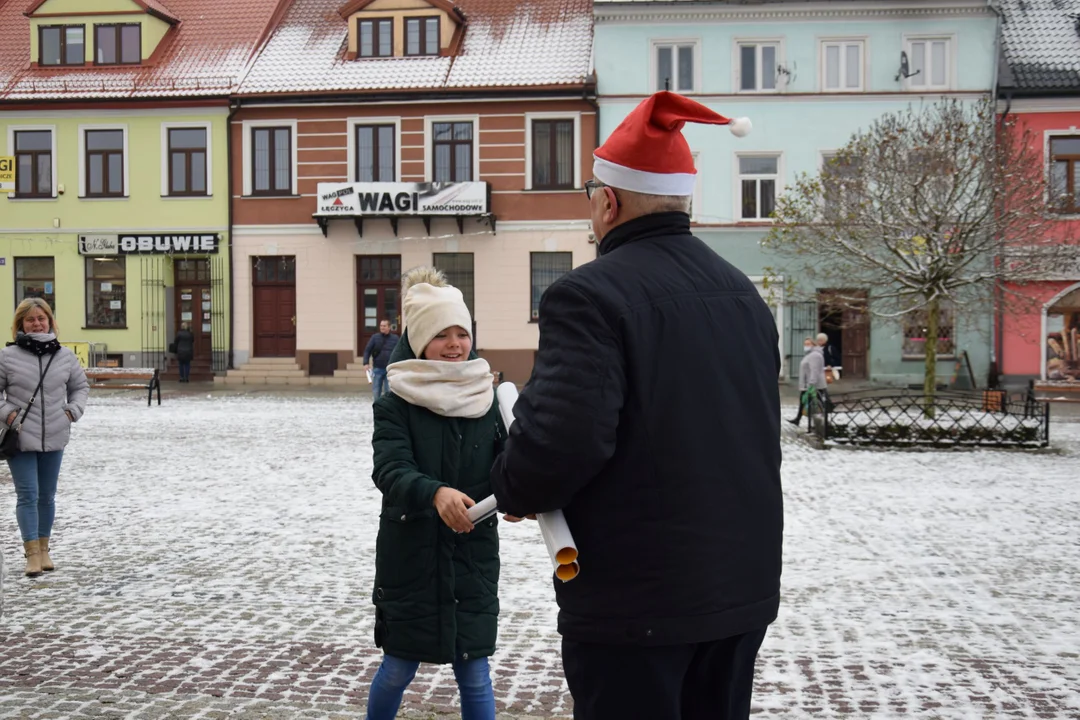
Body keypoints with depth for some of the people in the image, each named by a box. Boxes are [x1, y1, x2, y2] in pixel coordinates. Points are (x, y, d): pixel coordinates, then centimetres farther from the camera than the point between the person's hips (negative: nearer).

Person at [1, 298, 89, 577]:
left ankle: (44, 548, 28)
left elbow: (80, 386, 16)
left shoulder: (65, 356, 3)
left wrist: (73, 410, 2)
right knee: (28, 495, -4)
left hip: (54, 438, 3)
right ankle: (32, 553, 3)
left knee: (47, 496, 14)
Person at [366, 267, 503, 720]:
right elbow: (390, 470, -21)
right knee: (398, 669, 11)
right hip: (409, 555, -2)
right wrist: (436, 493, -41)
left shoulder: (487, 400, 1)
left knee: (474, 674, 8)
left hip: (472, 555, 2)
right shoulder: (396, 404, -7)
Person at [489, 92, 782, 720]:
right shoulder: (745, 293, 9)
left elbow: (562, 438, -27)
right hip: (744, 592, 7)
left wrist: (515, 491, -6)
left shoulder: (589, 295, -16)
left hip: (633, 603, -7)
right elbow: (760, 435, 14)